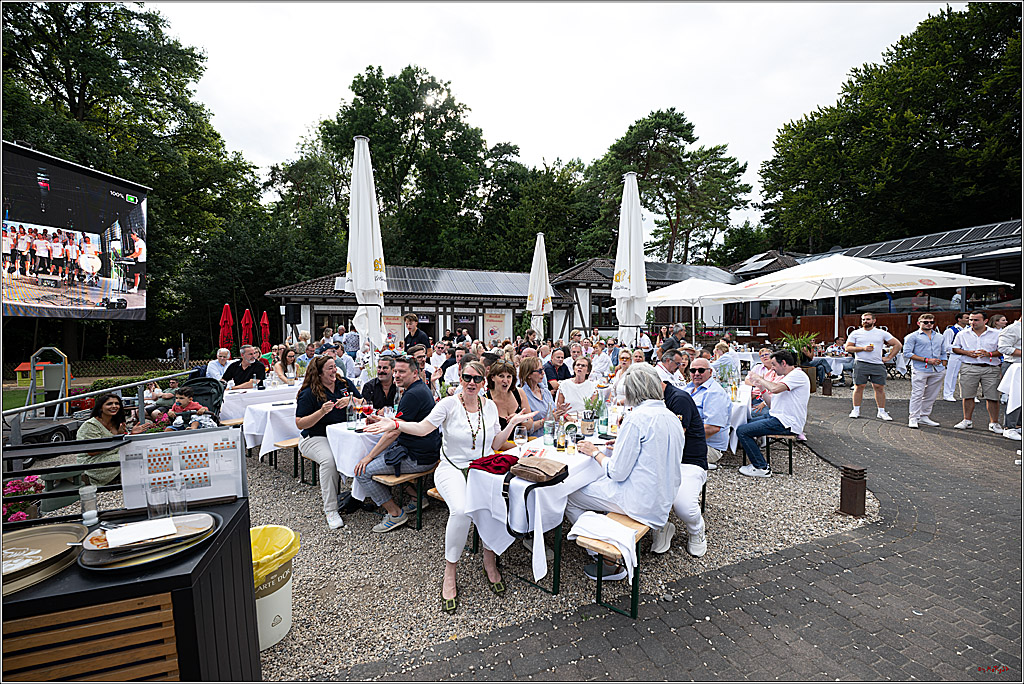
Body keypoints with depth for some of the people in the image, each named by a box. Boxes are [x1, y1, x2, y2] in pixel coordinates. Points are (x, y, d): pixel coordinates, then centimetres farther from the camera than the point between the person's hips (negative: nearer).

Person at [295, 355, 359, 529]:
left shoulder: (345, 384, 9)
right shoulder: (309, 394, -4)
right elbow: (300, 424, -6)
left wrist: (350, 401, -9)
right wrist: (322, 412, -21)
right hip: (315, 438, -3)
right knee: (329, 459, -34)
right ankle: (330, 510, -21)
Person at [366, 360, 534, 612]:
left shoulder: (490, 406, 6)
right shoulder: (449, 404, -5)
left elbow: (495, 445, 10)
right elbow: (423, 427, -17)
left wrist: (512, 423, 0)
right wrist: (395, 424, -31)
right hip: (452, 469, -3)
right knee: (461, 510, -32)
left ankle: (489, 560, 2)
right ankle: (450, 571, -7)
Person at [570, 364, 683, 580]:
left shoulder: (636, 418, -20)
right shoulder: (672, 418, 4)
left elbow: (617, 472, -18)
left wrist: (595, 452, -2)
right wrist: (622, 444, 18)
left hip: (642, 502, -9)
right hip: (664, 499, 9)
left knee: (569, 499, 0)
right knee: (598, 480, 23)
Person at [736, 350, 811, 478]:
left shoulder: (798, 375, -12)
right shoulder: (784, 377, 19)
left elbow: (775, 389, -30)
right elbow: (772, 403, 19)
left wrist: (760, 379, -12)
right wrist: (761, 387, 8)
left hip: (785, 423, -11)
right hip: (775, 416, 11)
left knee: (742, 431, -17)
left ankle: (761, 468, -7)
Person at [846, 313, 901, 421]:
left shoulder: (882, 333, 10)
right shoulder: (855, 333, 8)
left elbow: (898, 345, 15)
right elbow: (848, 347, 4)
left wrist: (889, 358, 6)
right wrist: (863, 348, -10)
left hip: (878, 364, 1)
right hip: (861, 364, -1)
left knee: (879, 387, 1)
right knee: (859, 387, -2)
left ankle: (882, 412, 10)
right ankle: (856, 410, 7)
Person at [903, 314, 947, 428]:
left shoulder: (939, 337, 18)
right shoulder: (913, 337, -1)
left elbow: (943, 353, 25)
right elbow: (907, 353, -8)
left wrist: (943, 366, 13)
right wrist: (926, 360, -12)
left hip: (937, 371, 6)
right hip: (920, 370, -6)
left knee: (931, 395, 8)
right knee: (917, 394, -8)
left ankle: (924, 417, 18)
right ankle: (914, 419, -4)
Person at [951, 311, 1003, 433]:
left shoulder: (996, 334, 5)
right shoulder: (962, 334, 9)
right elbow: (955, 348, 14)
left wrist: (989, 354, -13)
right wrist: (967, 352, -5)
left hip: (990, 369, -1)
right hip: (969, 368, 1)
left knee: (992, 397, 0)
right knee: (968, 396, 4)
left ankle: (994, 423, 10)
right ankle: (967, 421, 14)